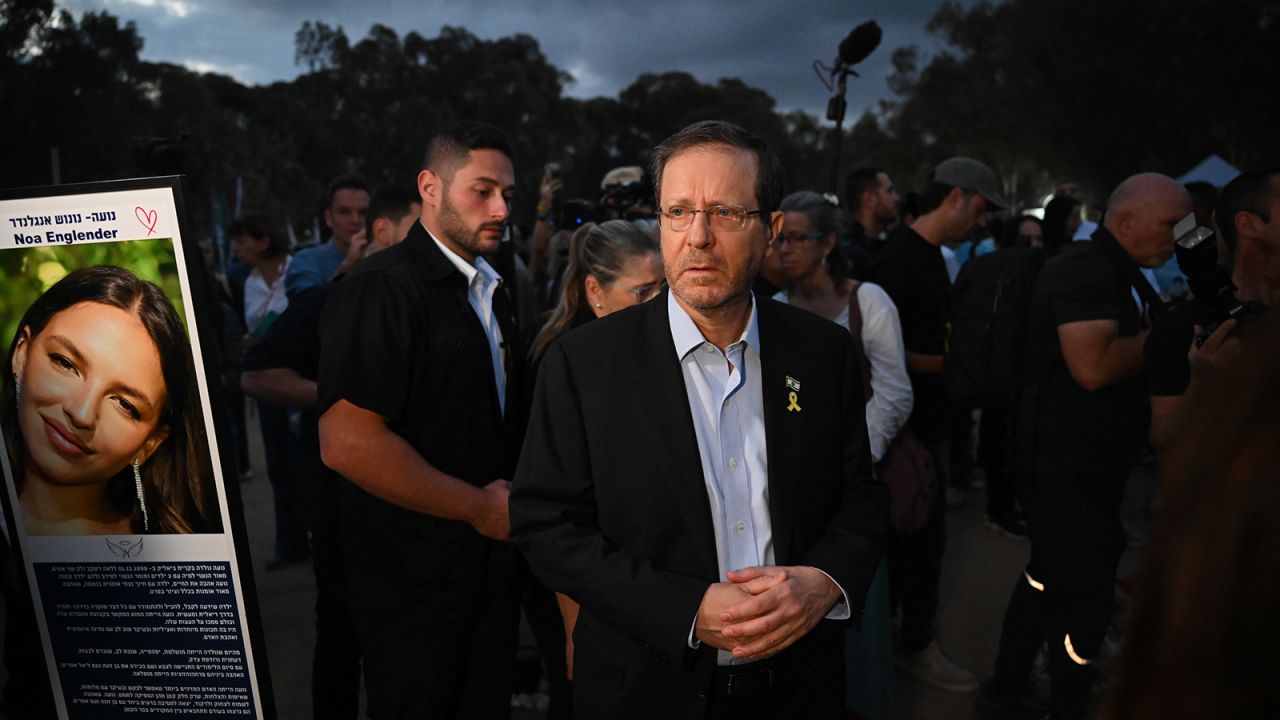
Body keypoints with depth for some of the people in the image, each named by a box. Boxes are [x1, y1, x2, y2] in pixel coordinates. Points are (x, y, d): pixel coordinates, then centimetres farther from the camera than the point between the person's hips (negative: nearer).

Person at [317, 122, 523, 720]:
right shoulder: (380, 289, -16)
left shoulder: (489, 292, 11)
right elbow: (347, 443, -26)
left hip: (491, 570, 8)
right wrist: (480, 508, -17)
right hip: (413, 579, -7)